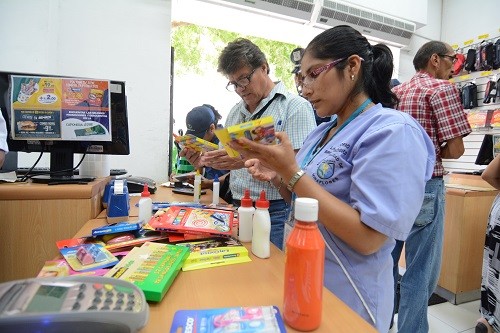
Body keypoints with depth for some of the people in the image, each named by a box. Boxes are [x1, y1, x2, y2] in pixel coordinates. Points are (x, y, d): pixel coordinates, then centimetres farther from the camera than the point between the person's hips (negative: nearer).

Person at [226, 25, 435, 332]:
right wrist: (278, 177, -9)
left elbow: (368, 238, -26)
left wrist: (291, 170, -27)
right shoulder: (323, 132, 5)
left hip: (345, 299, -7)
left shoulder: (393, 131, -19)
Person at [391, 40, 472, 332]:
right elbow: (455, 149, -12)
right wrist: (434, 152, 7)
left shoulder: (394, 92, 13)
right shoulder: (442, 88, -6)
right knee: (421, 272, 4)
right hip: (423, 187, -7)